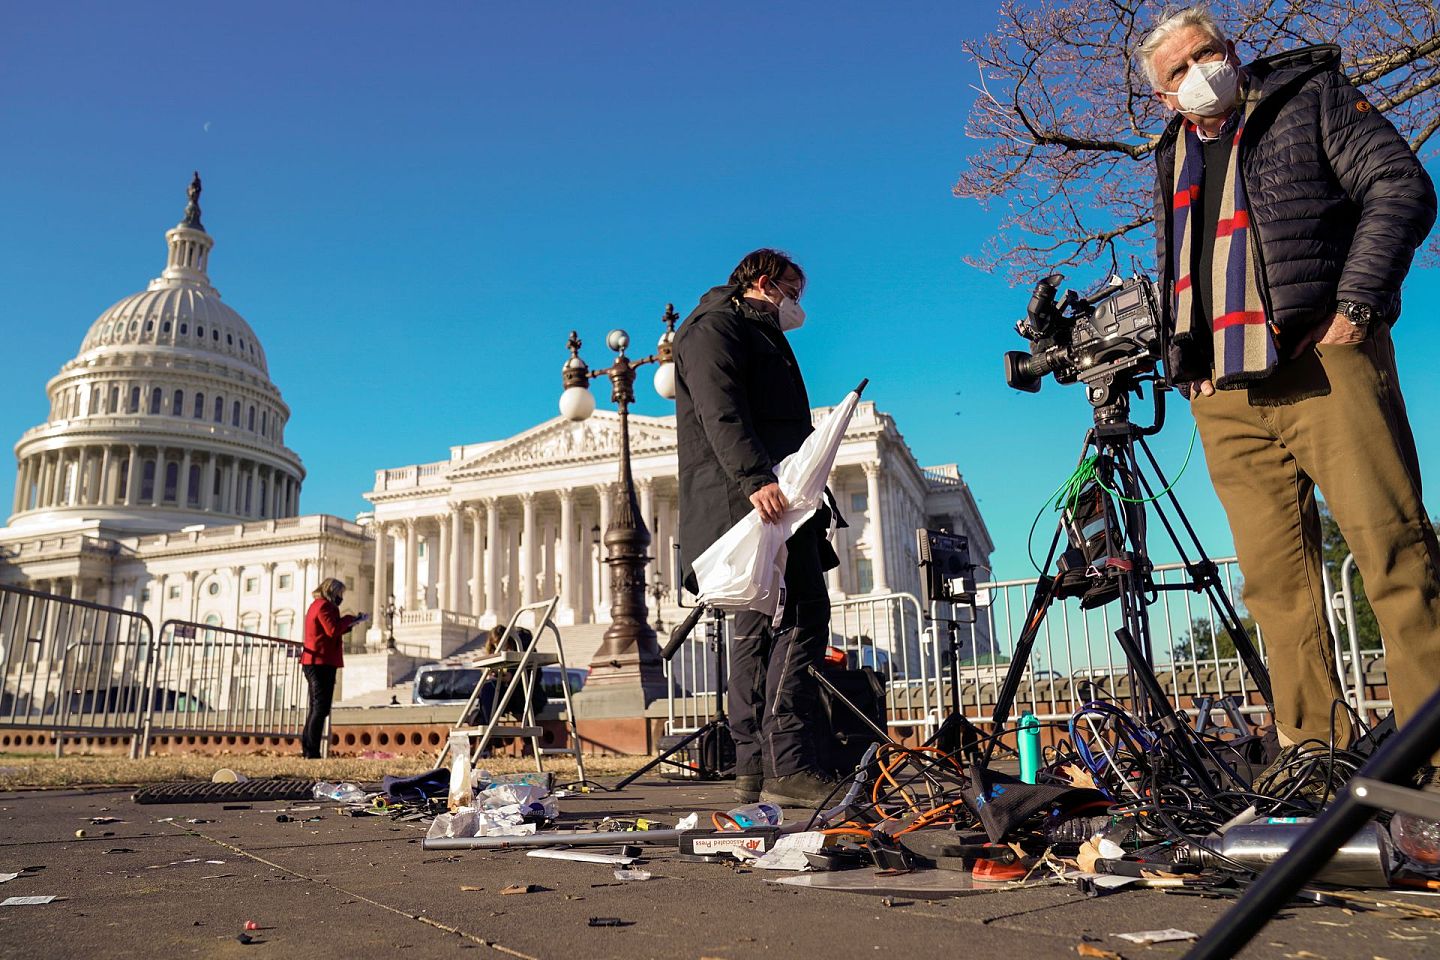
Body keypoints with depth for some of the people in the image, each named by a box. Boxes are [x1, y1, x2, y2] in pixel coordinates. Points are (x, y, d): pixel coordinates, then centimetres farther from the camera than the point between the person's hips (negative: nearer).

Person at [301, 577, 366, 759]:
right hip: (322, 662, -11)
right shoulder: (324, 606, -11)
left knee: (316, 707, 15)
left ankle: (307, 749, 17)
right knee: (321, 708, -9)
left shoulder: (316, 605, 21)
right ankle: (312, 752, -9)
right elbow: (333, 630, -21)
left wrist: (349, 623, 12)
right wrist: (349, 619, -7)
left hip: (313, 662, 11)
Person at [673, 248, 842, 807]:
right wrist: (756, 479, -29)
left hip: (770, 500, 11)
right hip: (747, 498, -11)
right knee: (802, 614, -19)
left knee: (761, 627, 6)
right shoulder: (715, 325, 3)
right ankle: (786, 768, -21)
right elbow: (720, 410, -15)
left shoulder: (761, 336, 34)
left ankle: (754, 771, 8)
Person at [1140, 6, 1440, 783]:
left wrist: (1356, 304, -11)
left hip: (1323, 363, -4)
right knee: (1274, 576, 1)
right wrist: (1185, 357, 11)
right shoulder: (1170, 163, 25)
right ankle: (1309, 744, 5)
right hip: (1227, 398, 4)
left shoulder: (1310, 97, 12)